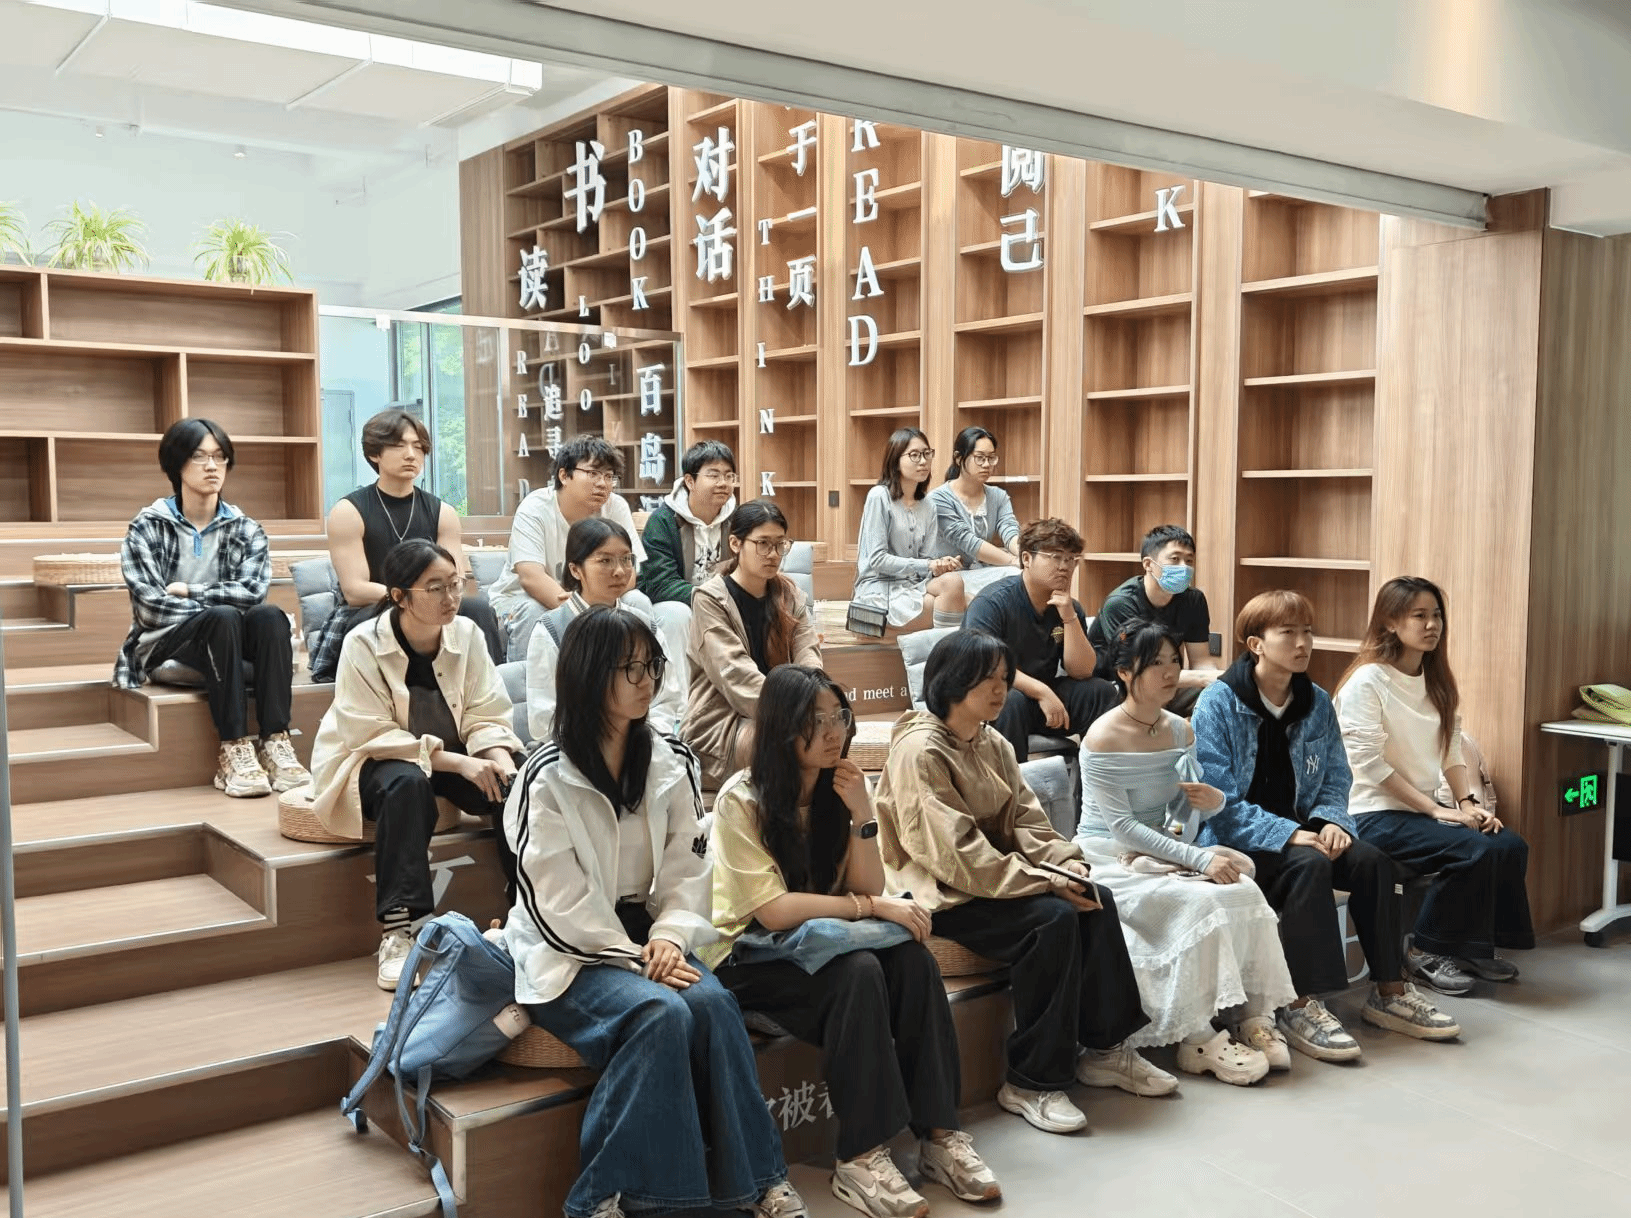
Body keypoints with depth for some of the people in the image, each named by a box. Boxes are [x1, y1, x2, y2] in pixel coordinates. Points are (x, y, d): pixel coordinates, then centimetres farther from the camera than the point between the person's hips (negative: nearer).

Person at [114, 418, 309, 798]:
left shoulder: (245, 529, 7)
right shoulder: (148, 527, 0)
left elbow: (253, 592, -11)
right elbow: (150, 607, -12)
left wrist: (188, 591, -13)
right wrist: (217, 606, -13)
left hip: (231, 643, 3)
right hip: (164, 647, -3)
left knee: (270, 616, -29)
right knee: (223, 617, -34)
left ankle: (275, 743, -35)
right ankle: (233, 750, -38)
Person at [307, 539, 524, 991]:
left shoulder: (467, 634, -8)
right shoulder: (363, 644, -19)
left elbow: (486, 716, -6)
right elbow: (375, 736, -22)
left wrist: (500, 759, -28)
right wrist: (456, 761, -30)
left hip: (455, 757, 4)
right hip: (377, 762, -4)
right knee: (407, 783, -38)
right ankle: (398, 932, -35)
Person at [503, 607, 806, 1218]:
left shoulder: (670, 762, 5)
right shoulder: (547, 778, -10)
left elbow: (688, 867, 3)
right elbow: (557, 899, -13)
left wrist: (669, 938, -13)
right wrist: (631, 956, -18)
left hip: (649, 937, 4)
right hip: (570, 952, -4)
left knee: (713, 1003, -25)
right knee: (662, 1014, -30)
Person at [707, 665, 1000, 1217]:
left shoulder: (837, 789, 2)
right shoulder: (742, 799, -16)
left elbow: (867, 889, -3)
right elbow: (772, 911, -22)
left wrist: (862, 815, -17)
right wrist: (873, 907, -22)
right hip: (752, 955, -5)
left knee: (912, 958, -24)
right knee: (858, 974, -32)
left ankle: (939, 1132, -20)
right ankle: (860, 1156, -27)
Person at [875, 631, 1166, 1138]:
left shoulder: (994, 745, 10)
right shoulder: (920, 751, -17)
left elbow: (1026, 821, 8)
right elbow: (953, 853, -23)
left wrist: (1066, 863, -12)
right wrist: (1045, 882, -24)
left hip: (995, 876, 8)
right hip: (940, 891, -8)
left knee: (1096, 902, -12)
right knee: (1053, 919, -27)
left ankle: (1103, 1049, 2)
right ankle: (1031, 1083, -16)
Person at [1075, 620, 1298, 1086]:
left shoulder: (1179, 730, 7)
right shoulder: (1103, 739, -15)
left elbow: (1182, 812, 14)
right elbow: (1123, 827, -20)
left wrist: (1212, 800, -11)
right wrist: (1201, 860, -24)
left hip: (1163, 852, 7)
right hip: (1111, 859, -7)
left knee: (1245, 891, -18)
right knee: (1200, 902, -28)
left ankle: (1254, 1016, -10)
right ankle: (1198, 1040, -18)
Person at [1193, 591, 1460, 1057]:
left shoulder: (1316, 703, 6)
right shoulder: (1219, 703, -12)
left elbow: (1336, 779, 11)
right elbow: (1218, 801, -17)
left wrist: (1330, 821, -12)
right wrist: (1289, 835, -24)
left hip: (1299, 830, 6)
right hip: (1234, 842, -6)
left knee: (1373, 860, -18)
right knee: (1310, 864, -32)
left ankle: (1389, 991, -4)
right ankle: (1300, 1005, -27)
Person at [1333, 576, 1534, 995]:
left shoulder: (1436, 680, 12)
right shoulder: (1366, 681, -13)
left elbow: (1452, 749, 11)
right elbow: (1370, 764, -18)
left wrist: (1467, 802, -6)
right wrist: (1435, 810, -17)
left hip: (1423, 810, 7)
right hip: (1376, 815, -7)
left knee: (1510, 845, -13)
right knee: (1474, 850, -25)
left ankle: (1480, 947, 6)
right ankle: (1427, 953, -7)